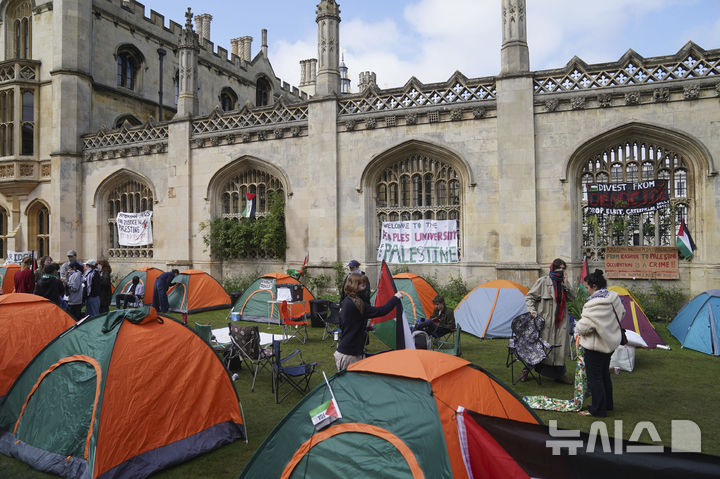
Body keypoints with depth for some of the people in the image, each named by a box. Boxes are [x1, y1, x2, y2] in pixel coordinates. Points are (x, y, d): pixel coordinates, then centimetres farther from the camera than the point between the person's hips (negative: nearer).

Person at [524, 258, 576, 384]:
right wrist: (532, 311, -15)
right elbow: (529, 297, -3)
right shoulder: (543, 281, -5)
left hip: (560, 321, 5)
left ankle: (558, 374, 19)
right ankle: (527, 369, 14)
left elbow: (572, 297, 4)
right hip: (545, 320, -5)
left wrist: (565, 284, -6)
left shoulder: (563, 283, 12)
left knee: (560, 347, 6)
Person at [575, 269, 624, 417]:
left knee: (594, 377, 3)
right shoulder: (614, 297, 1)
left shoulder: (594, 304, -27)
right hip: (611, 342, 9)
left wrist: (577, 328, -4)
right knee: (604, 373, 22)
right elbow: (621, 314, 18)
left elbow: (585, 326, -26)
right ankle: (607, 404, 35)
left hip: (596, 345, -9)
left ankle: (598, 409, 12)